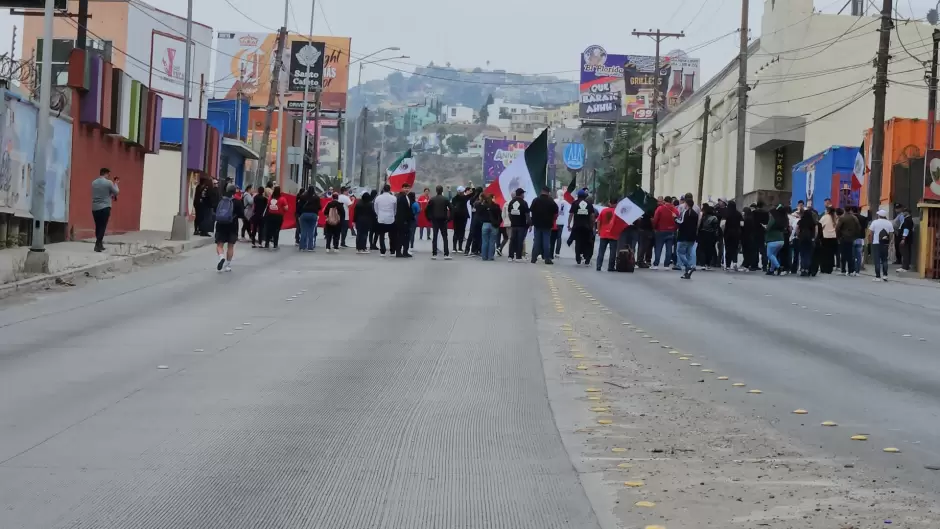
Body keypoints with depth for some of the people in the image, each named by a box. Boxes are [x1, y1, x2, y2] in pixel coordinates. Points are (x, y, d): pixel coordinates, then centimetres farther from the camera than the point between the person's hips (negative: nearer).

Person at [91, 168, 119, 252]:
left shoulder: (94, 182, 8)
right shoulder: (108, 182, -9)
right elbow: (116, 192, 3)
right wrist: (115, 184, 19)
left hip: (95, 208, 5)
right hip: (105, 207, -5)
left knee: (98, 227, 13)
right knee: (102, 227, -3)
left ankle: (99, 244, 21)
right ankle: (97, 245, -10)